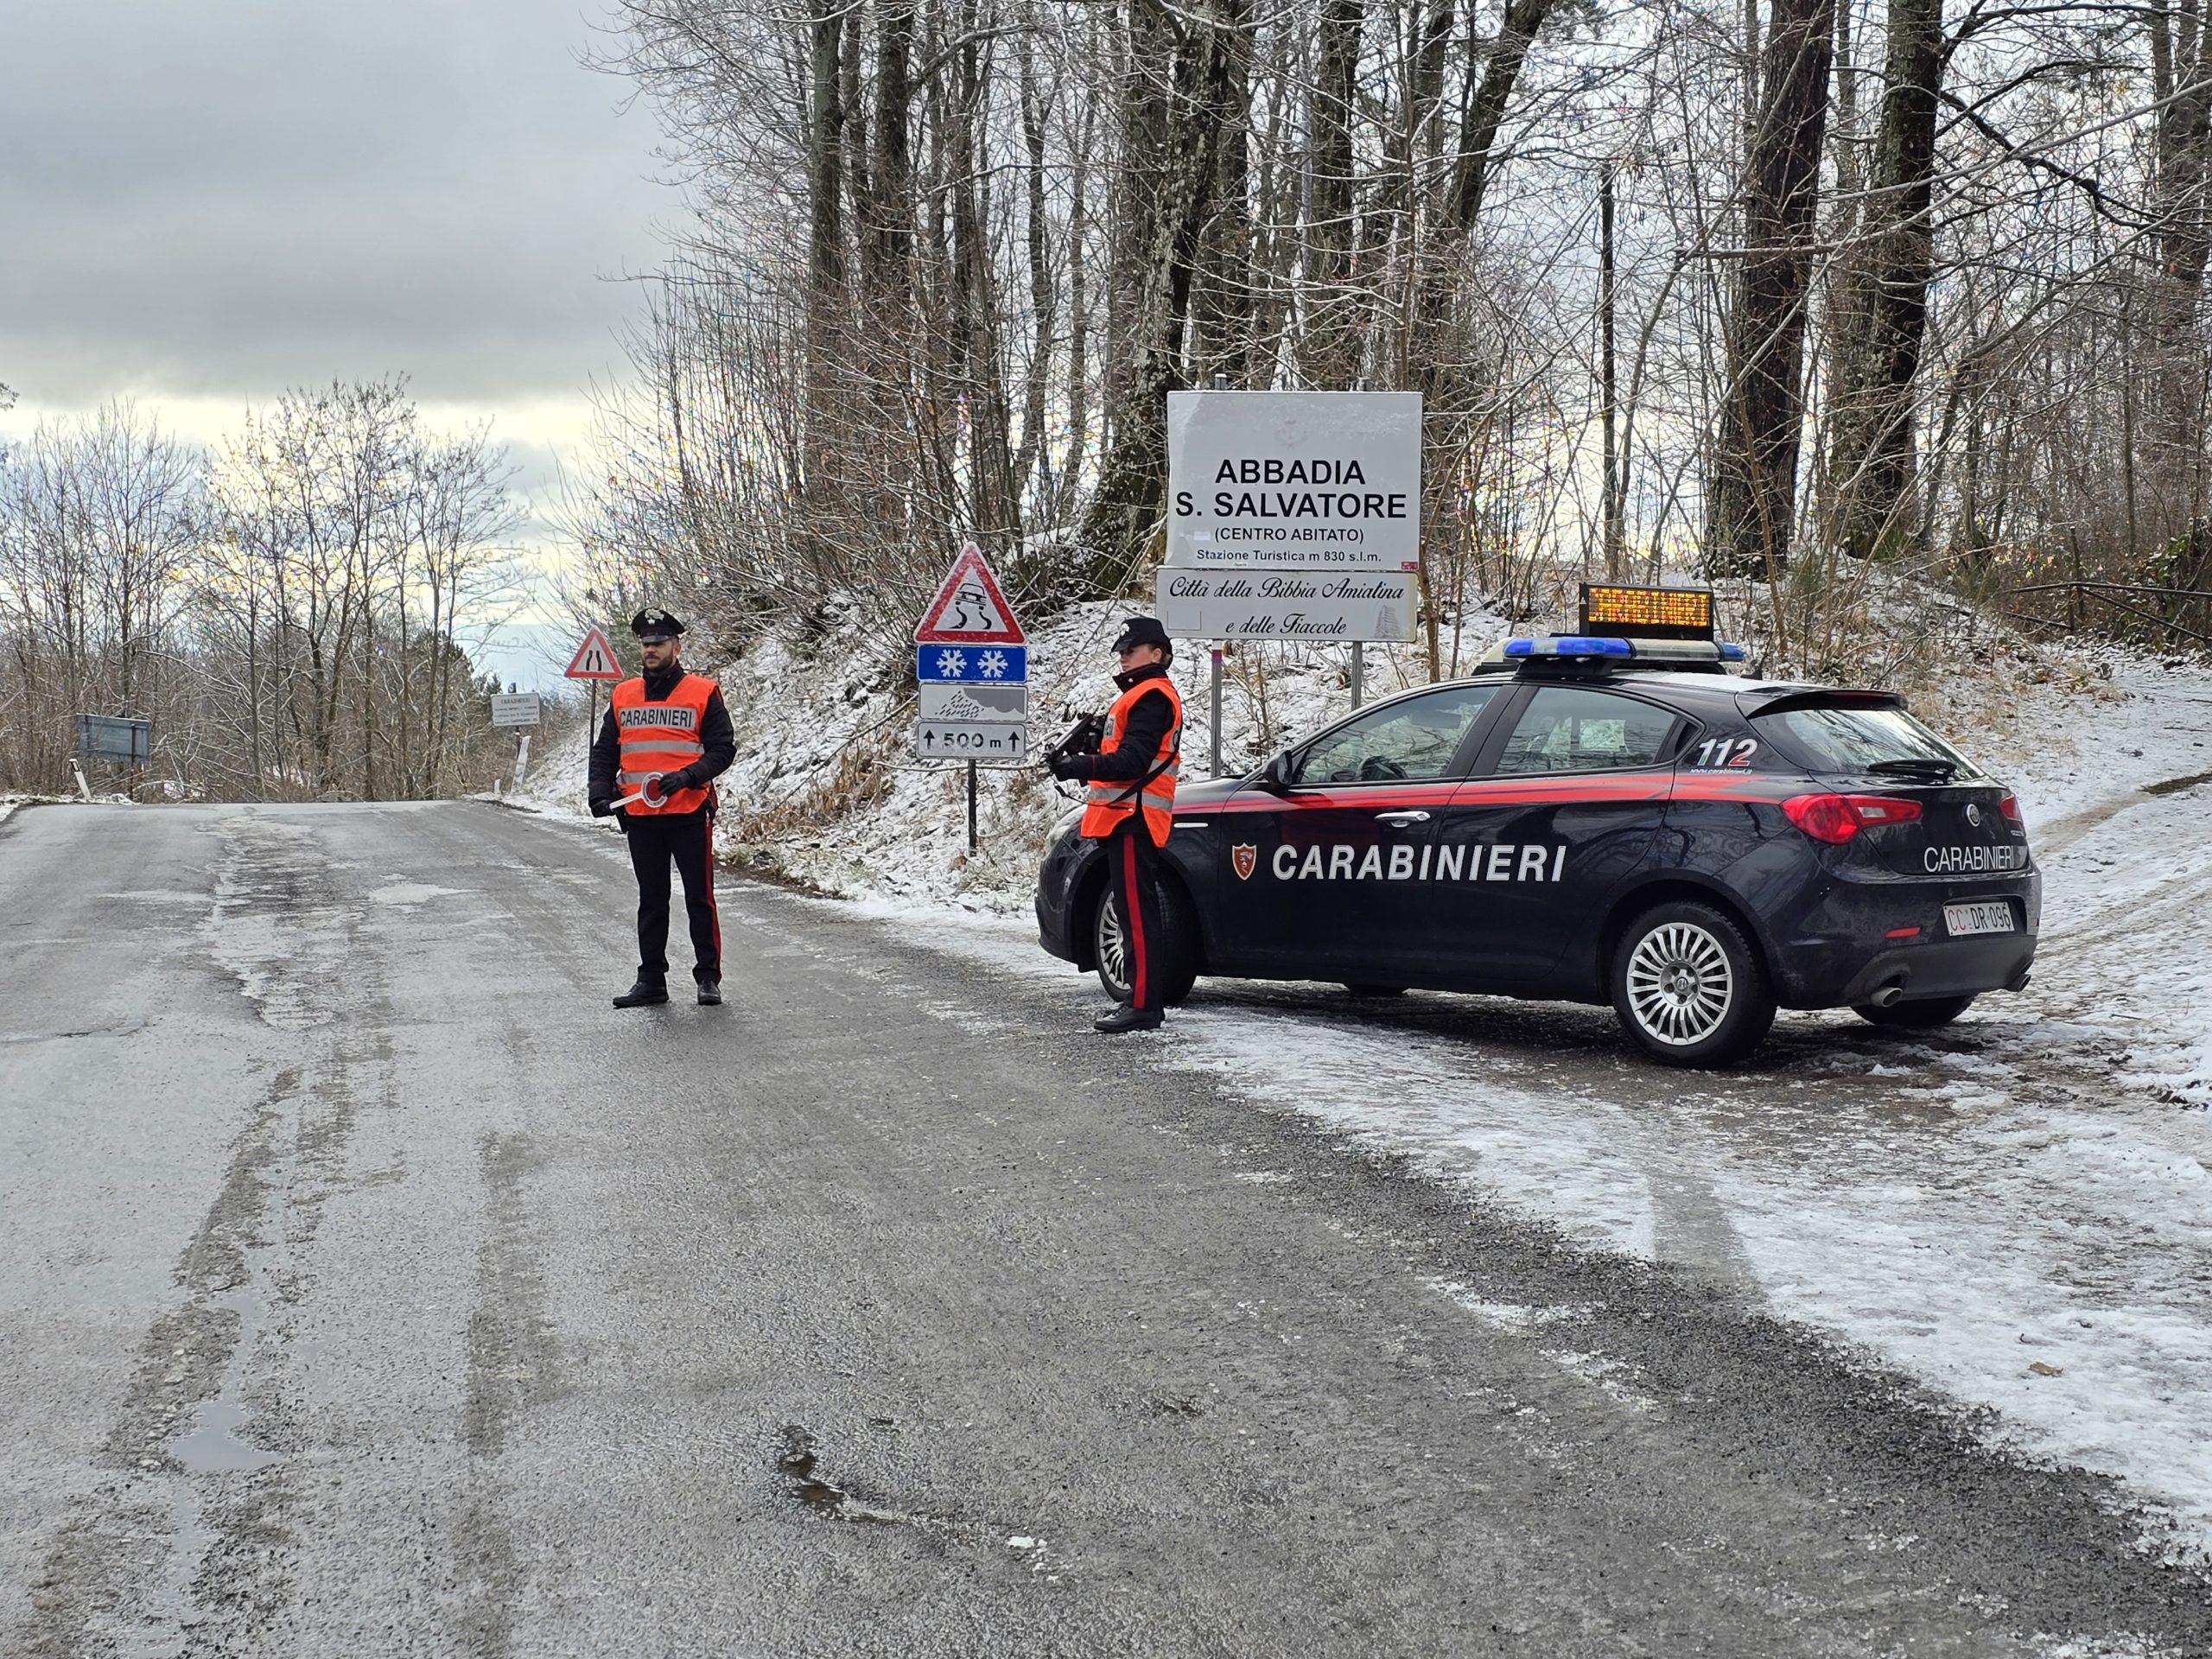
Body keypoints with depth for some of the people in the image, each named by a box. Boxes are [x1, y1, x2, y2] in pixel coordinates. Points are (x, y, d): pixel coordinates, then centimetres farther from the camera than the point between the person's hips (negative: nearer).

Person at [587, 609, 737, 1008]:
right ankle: (651, 980, 17)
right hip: (640, 817, 4)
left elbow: (723, 749, -4)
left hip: (690, 814, -4)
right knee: (651, 901, 11)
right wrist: (600, 792, -1)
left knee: (699, 898, -1)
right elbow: (604, 752, 15)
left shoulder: (703, 693, -1)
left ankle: (708, 976, 7)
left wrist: (688, 776, -19)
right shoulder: (622, 696, 12)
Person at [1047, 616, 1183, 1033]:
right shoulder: (1144, 695, 24)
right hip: (1130, 816, 11)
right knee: (1138, 911, 14)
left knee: (1137, 912, -12)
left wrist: (1077, 767, -27)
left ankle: (1143, 1006, -14)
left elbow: (1132, 762, -22)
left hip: (1133, 818, -11)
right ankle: (1145, 1000, 20)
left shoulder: (1152, 697, -12)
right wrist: (1080, 765, 13)